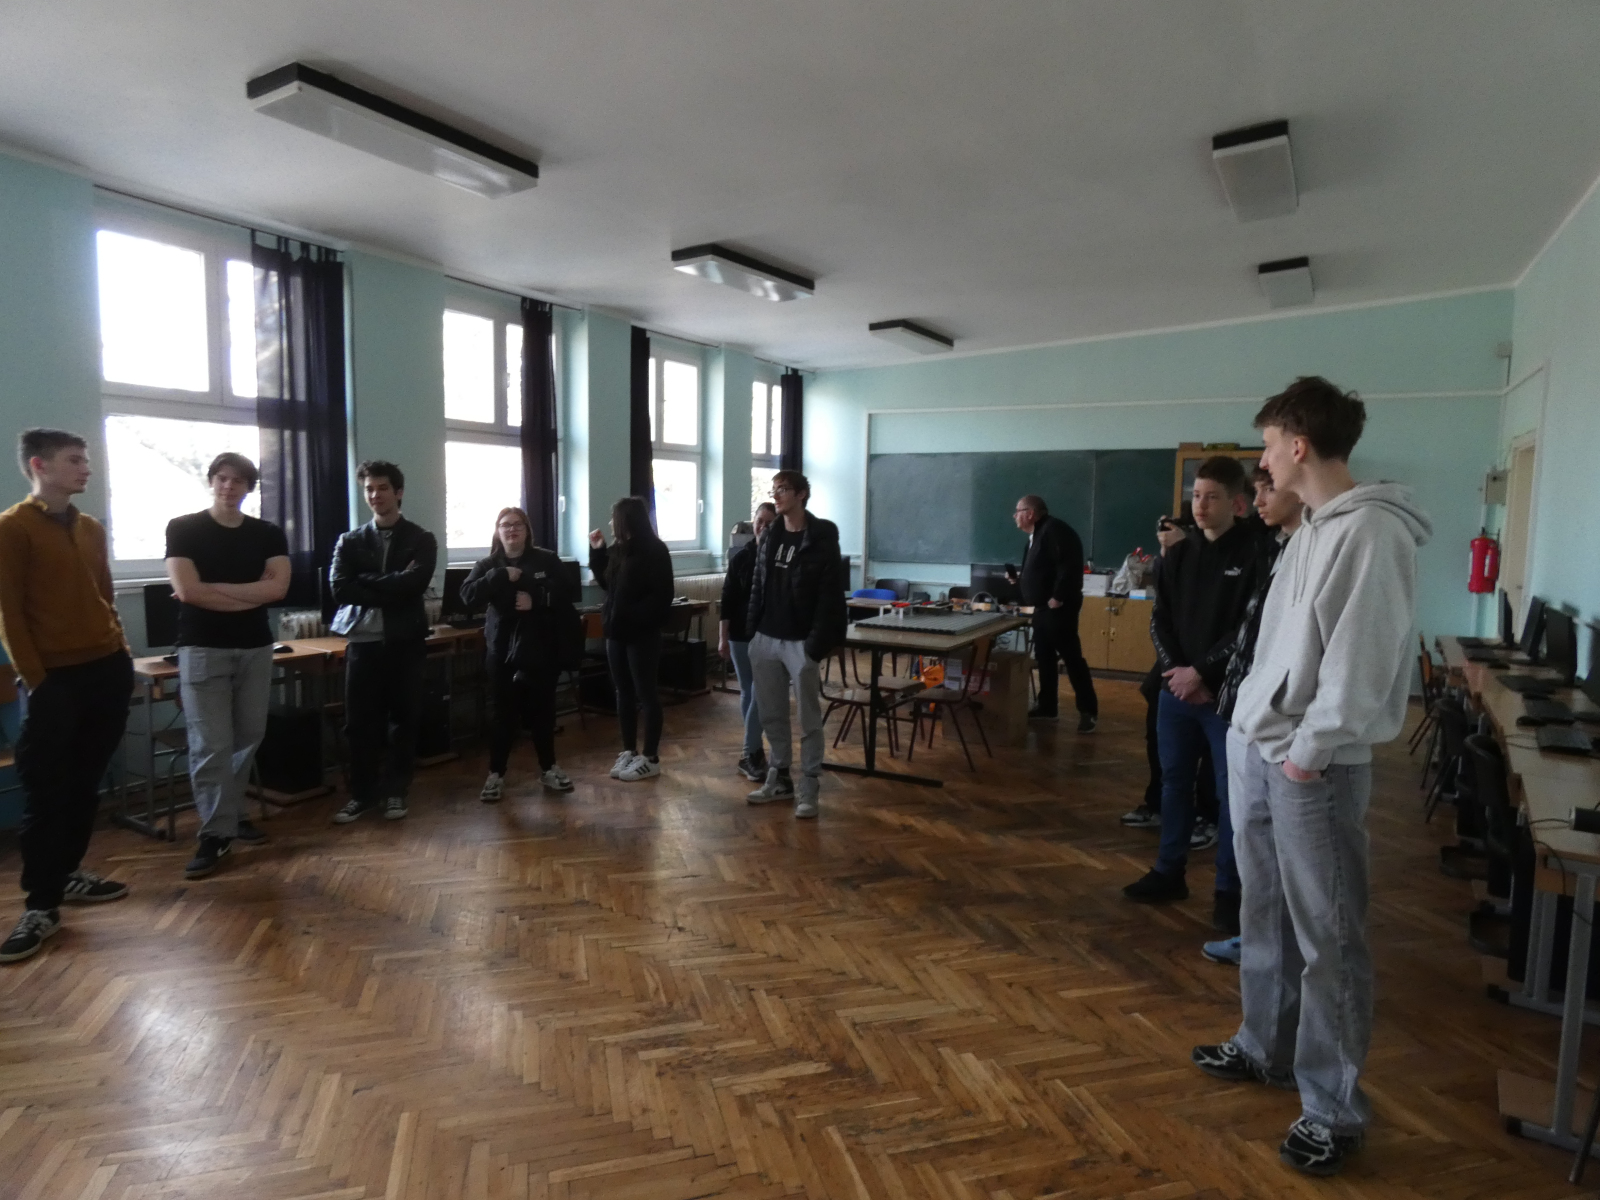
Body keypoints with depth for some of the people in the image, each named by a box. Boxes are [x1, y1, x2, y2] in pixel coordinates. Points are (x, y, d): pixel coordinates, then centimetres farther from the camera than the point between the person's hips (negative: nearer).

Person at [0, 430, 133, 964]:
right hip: (57, 679, -6)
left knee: (86, 781, 12)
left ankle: (68, 874, 25)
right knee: (46, 790, -1)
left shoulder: (92, 529, 13)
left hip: (108, 669, 6)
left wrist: (122, 653, 11)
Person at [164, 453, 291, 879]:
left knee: (248, 738, 11)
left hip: (255, 647, 4)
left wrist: (213, 588, -12)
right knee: (210, 745, -5)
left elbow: (278, 588, -9)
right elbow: (187, 591, -14)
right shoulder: (182, 529, -2)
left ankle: (231, 814, 27)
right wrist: (253, 595, -8)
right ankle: (216, 833, 2)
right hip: (203, 648, -4)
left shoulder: (268, 534, 6)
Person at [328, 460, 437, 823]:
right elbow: (338, 588, -6)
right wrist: (389, 592, -12)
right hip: (362, 641, 1)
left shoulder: (421, 540, 3)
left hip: (404, 641, -1)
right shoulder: (350, 541, 9)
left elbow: (413, 583, -14)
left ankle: (395, 790, 20)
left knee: (403, 718, 6)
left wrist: (365, 582, -9)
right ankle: (362, 793, 19)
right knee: (359, 722, 4)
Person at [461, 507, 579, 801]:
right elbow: (467, 595, -10)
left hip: (540, 648, 0)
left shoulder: (547, 560, 2)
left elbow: (566, 594, -5)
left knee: (542, 710, 9)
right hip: (502, 649, 0)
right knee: (501, 713, 2)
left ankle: (548, 769, 23)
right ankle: (496, 774, 14)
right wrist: (500, 576, -18)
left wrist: (536, 600, -18)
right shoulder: (487, 565, 4)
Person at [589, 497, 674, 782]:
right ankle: (629, 751, 24)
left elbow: (662, 596, -18)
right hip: (617, 632, 8)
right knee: (624, 693, 13)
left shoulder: (654, 551, -12)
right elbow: (607, 583, 22)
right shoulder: (618, 550, 10)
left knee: (646, 694, 0)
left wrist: (632, 615, -25)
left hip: (642, 633, -8)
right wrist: (597, 551, 11)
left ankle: (651, 759, 8)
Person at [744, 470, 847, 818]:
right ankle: (779, 779, 27)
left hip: (801, 642, -6)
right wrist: (751, 631, 7)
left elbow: (830, 597, -12)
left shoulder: (821, 539, -8)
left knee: (809, 719, 3)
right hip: (766, 640, 6)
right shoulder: (770, 537, 10)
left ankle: (809, 789, 12)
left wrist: (817, 646, -17)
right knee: (772, 715, 13)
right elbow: (757, 587, 14)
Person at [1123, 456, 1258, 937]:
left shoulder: (1255, 555, -7)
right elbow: (1159, 621, 8)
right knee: (1174, 780, 13)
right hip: (1177, 688, 5)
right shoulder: (1178, 555, 9)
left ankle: (1230, 891, 12)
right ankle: (1169, 872, 26)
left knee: (1231, 790, 1)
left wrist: (1202, 672, -14)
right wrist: (1176, 671, -6)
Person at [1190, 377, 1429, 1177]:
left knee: (1327, 938, 3)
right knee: (1265, 915, 20)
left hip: (1313, 767, -9)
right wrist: (1253, 725, 14)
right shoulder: (1311, 529, 13)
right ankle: (1265, 1048, 37)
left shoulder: (1372, 531, -16)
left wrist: (1310, 750, -16)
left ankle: (1334, 1109, 17)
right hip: (1257, 749, 9)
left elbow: (1361, 661, -21)